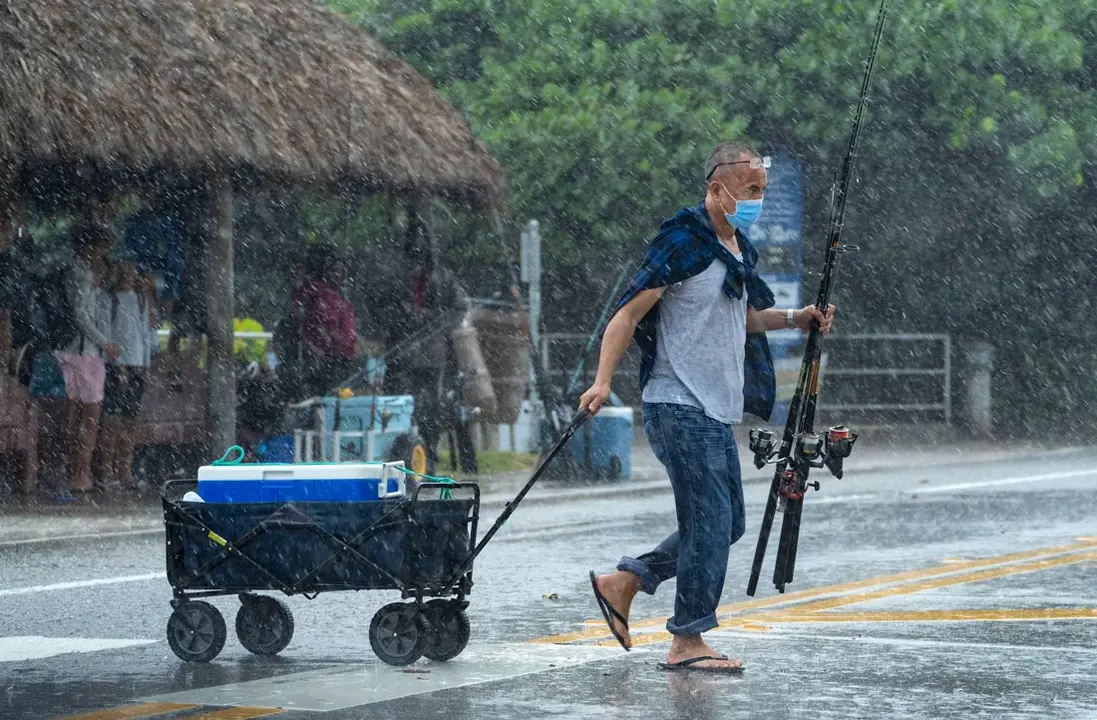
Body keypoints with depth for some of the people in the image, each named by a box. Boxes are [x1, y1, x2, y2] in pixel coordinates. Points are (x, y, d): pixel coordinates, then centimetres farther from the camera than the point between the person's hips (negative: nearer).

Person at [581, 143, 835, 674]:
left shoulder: (739, 249, 15)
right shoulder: (682, 243, -12)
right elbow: (628, 313, -14)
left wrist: (795, 319, 14)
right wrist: (603, 381, -24)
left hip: (716, 411, 9)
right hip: (679, 408, -9)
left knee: (727, 524, 12)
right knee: (711, 522, -10)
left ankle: (623, 582, 20)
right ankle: (687, 643, -3)